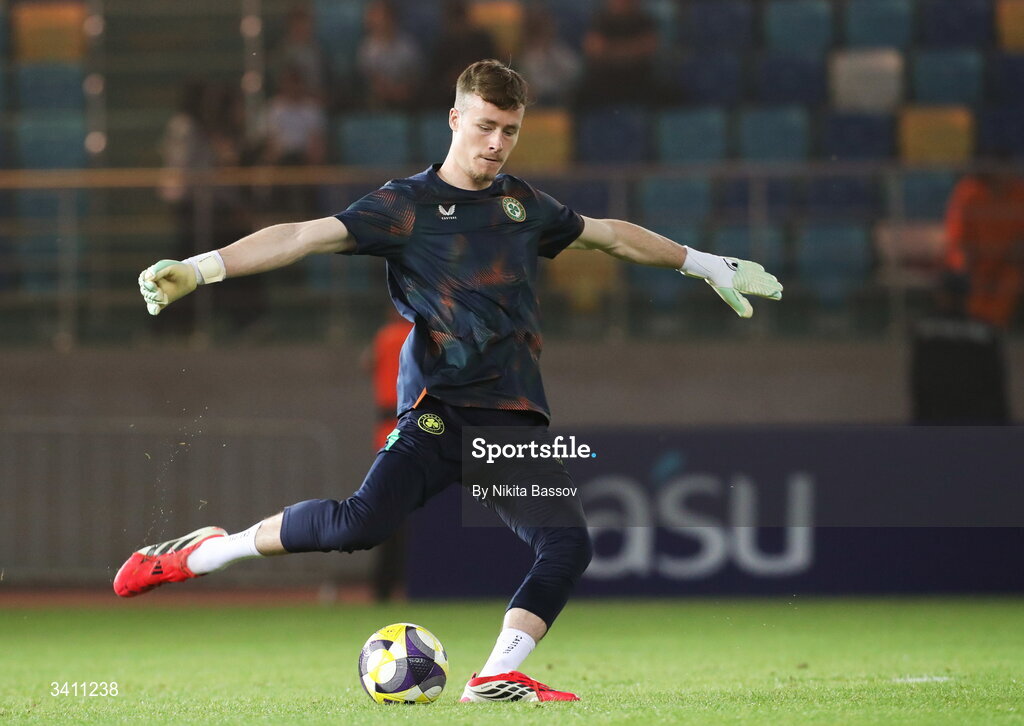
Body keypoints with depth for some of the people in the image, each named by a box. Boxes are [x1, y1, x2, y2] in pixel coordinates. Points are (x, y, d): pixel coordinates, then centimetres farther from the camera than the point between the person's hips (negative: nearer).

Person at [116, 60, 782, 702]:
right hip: (439, 410, -5)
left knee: (569, 544, -16)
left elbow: (610, 234, 32)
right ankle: (210, 551, -8)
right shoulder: (407, 204, 1)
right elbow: (308, 236, -9)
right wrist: (201, 268, -21)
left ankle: (498, 676, -7)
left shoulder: (523, 204, 17)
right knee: (364, 521, -26)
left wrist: (704, 264, 39)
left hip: (515, 418, 5)